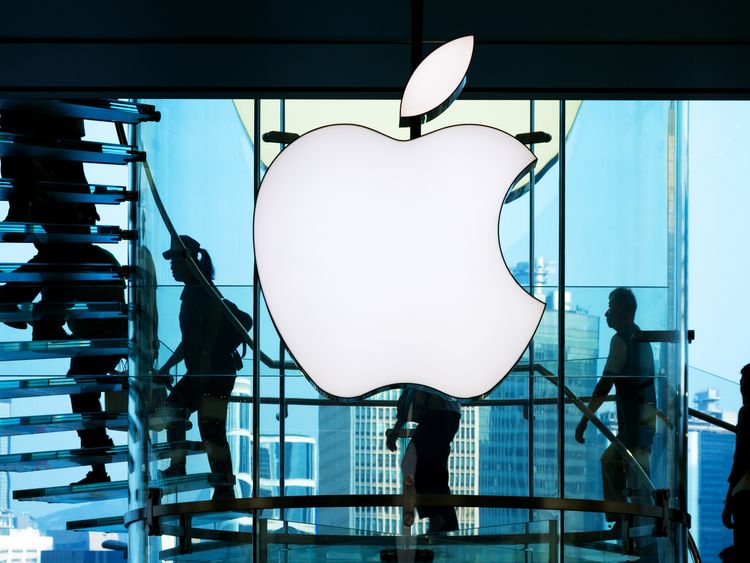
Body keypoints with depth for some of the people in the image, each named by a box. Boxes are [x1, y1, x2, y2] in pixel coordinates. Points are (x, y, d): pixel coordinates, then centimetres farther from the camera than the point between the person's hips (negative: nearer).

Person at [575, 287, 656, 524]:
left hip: (636, 421, -9)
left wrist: (584, 420, -14)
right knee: (610, 460, 20)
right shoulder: (640, 338, 16)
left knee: (637, 483, -8)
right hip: (647, 416, 9)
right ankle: (617, 518, 19)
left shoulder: (621, 340, -11)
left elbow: (605, 385, -16)